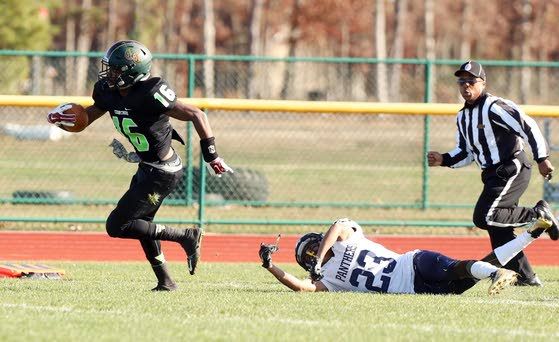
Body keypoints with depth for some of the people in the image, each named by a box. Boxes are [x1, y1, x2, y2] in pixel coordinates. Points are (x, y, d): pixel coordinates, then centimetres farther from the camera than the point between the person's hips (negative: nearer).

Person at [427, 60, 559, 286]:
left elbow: (528, 127, -19)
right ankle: (525, 276, 14)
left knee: (484, 217, -20)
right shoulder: (462, 117, 14)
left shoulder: (494, 107, -14)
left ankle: (538, 215, -4)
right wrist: (443, 160, 1)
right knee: (498, 231, 7)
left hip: (513, 170, -9)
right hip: (493, 175, 9)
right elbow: (466, 153, 19)